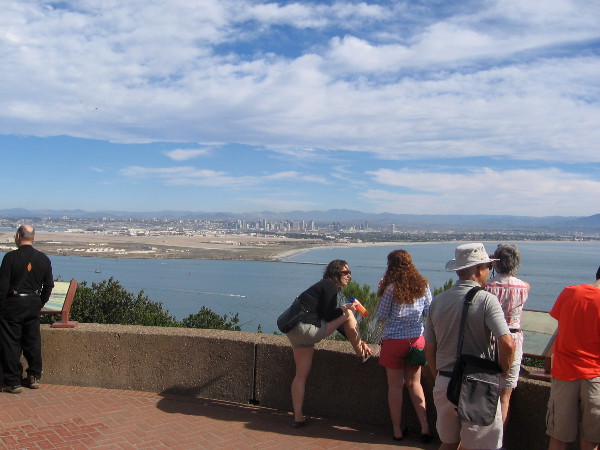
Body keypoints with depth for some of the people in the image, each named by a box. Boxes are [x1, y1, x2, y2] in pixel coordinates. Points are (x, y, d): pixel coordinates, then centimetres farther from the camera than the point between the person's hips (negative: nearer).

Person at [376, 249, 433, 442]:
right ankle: (425, 427, 13)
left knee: (395, 385, 7)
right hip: (417, 339, 4)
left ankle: (397, 430, 16)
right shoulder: (423, 285, -1)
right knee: (414, 383, 16)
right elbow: (429, 313, 7)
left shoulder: (391, 287, -14)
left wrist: (381, 294, 3)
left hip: (394, 340, -4)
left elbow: (381, 316, -7)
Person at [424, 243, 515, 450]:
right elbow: (507, 344, -22)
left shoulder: (438, 301, 3)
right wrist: (502, 374, -5)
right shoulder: (486, 299, -12)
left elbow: (429, 348, 8)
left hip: (444, 384, 5)